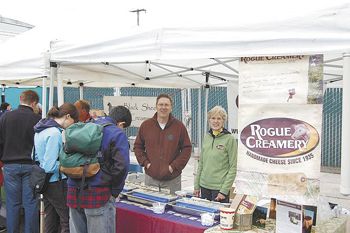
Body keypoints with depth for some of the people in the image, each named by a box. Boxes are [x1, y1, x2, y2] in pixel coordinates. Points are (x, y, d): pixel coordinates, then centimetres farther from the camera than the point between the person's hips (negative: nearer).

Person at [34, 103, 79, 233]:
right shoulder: (55, 133, -22)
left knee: (50, 220, 18)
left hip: (45, 182, 10)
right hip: (56, 183, -9)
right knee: (68, 221, 0)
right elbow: (50, 167, -23)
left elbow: (36, 158, 16)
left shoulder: (40, 130, 6)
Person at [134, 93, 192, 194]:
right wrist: (145, 163, -3)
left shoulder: (179, 126, -3)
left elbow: (187, 148, 0)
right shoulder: (146, 125, 2)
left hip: (172, 179, -1)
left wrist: (174, 166, -8)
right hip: (151, 178, 2)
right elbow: (137, 146, 10)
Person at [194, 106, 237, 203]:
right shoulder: (206, 137, 7)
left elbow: (233, 168, -8)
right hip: (204, 186, 5)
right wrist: (197, 185, 9)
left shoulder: (229, 139, -8)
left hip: (219, 188, -5)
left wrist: (224, 190, -13)